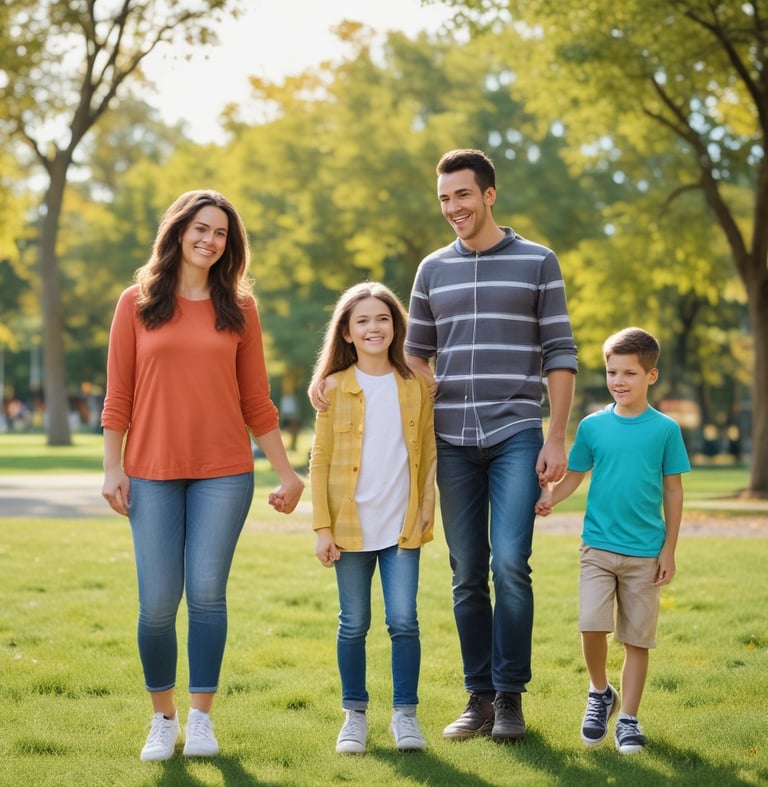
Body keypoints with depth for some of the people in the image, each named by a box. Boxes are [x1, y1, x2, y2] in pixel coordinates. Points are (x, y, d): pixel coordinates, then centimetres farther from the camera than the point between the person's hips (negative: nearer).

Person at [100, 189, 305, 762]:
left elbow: (255, 399, 10)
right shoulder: (137, 303, 5)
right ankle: (163, 719, 14)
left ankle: (202, 719, 9)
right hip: (152, 473, 0)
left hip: (224, 472, 1)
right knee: (158, 602, -3)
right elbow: (118, 395, 5)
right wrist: (113, 467, -2)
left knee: (207, 593, -3)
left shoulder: (239, 307, 8)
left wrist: (287, 472, 8)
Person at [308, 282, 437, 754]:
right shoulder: (335, 388, 0)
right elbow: (320, 461, 0)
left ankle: (405, 714, 10)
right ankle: (355, 715, 19)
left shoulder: (416, 386, 4)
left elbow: (428, 453, 10)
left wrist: (427, 506, 1)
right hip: (351, 525, -1)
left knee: (404, 620, -3)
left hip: (402, 525, 1)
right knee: (354, 624, 7)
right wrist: (322, 527, -4)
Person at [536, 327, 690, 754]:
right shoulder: (593, 426, 3)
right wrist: (549, 498, -13)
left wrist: (669, 550, 0)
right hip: (599, 546, 1)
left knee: (637, 638, 4)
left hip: (645, 553, 0)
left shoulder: (665, 429, -1)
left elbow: (673, 491, 3)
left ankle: (629, 719, 17)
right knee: (592, 625, -13)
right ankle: (600, 694, 14)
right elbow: (574, 475, 8)